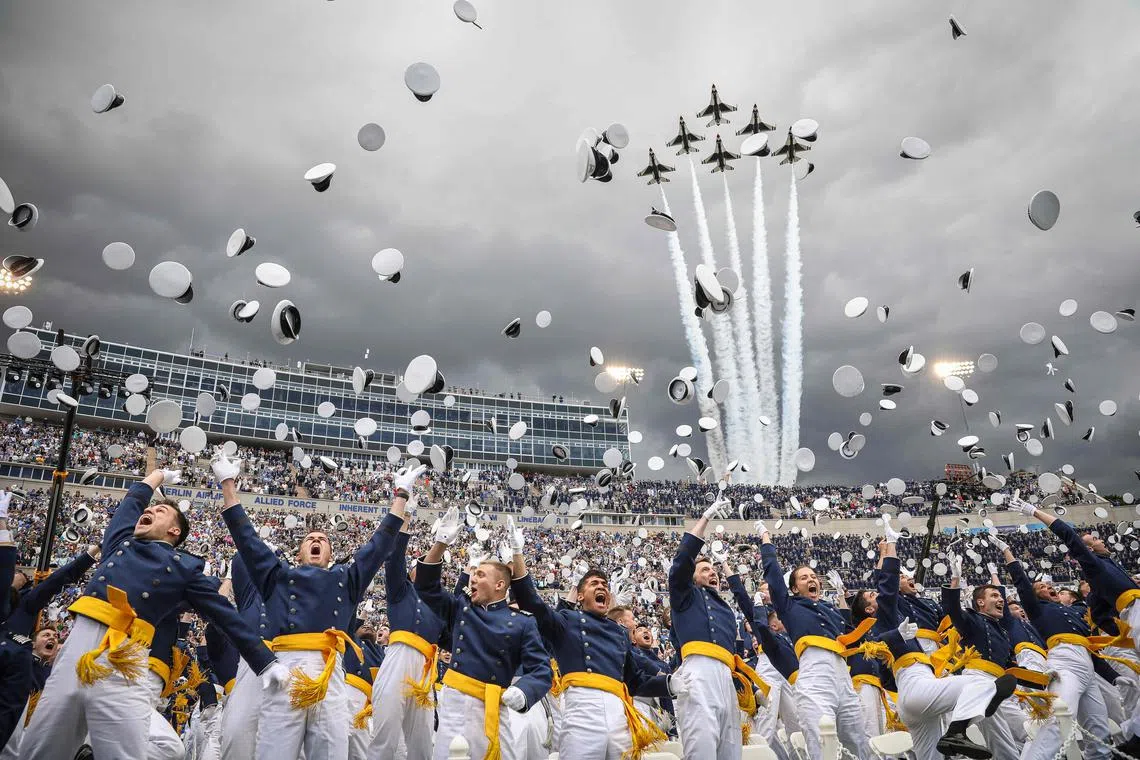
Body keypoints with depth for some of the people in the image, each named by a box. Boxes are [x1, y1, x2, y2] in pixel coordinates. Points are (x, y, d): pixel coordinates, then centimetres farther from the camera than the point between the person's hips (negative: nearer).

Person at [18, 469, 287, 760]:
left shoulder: (184, 567, 12)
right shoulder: (120, 541, 22)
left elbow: (227, 617, 11)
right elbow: (134, 496, 37)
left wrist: (266, 662, 9)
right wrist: (160, 474, 57)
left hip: (122, 662, -4)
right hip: (76, 648, 4)